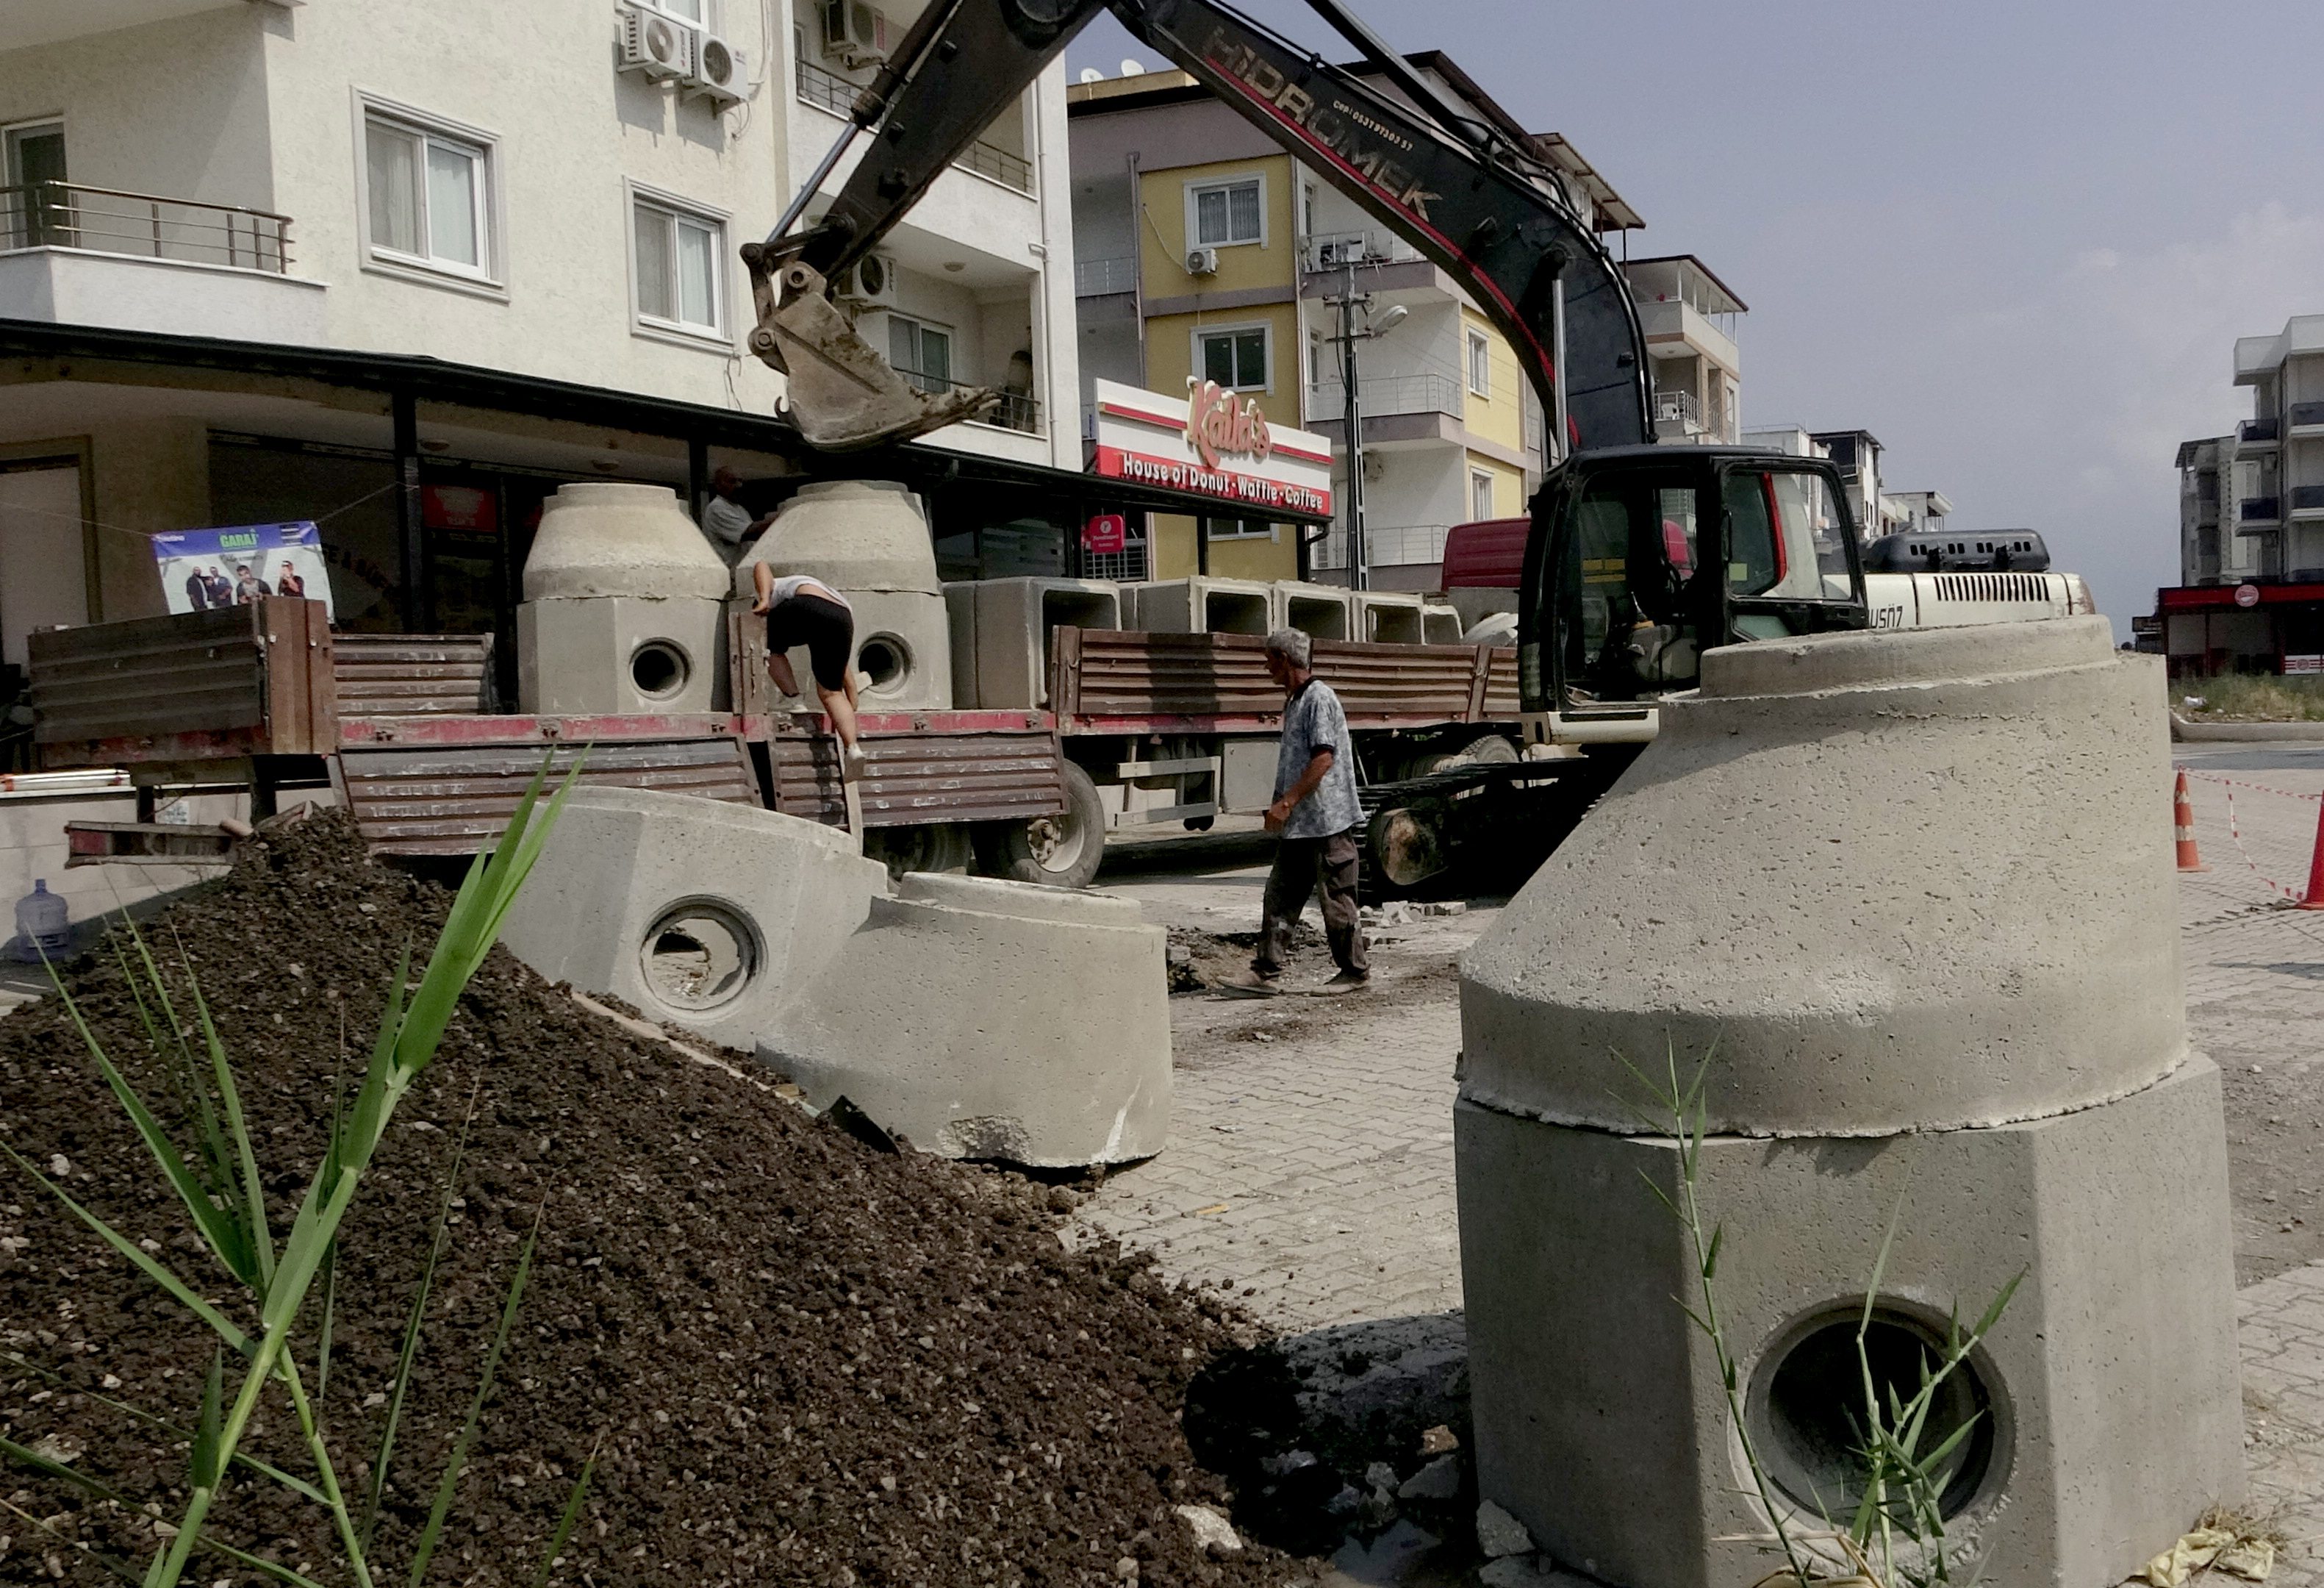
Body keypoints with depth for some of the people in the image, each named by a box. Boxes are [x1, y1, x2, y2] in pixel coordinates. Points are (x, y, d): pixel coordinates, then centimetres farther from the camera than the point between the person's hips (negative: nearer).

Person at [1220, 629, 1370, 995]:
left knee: (1336, 899, 1)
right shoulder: (1295, 701, 16)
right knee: (1279, 896, 6)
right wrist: (1282, 806, 20)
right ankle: (1265, 971, 6)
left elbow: (1324, 759, -22)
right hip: (1300, 823, 10)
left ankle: (1356, 971, 14)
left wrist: (1286, 802, -23)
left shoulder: (1319, 698, -14)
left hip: (1327, 819, -10)